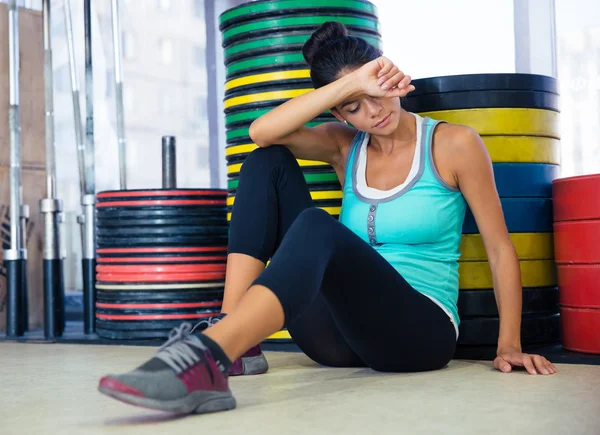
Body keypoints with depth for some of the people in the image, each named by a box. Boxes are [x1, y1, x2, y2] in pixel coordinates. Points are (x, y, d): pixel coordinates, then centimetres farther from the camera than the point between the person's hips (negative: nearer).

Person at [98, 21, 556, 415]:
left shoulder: (453, 144, 1)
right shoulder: (344, 146, 9)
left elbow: (500, 248, 2)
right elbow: (263, 131, -10)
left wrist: (509, 345, -5)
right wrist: (350, 84, -17)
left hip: (420, 329, -4)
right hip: (341, 336, 4)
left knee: (318, 228, -36)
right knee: (267, 162, -7)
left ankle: (206, 361, -58)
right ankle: (235, 339, -21)